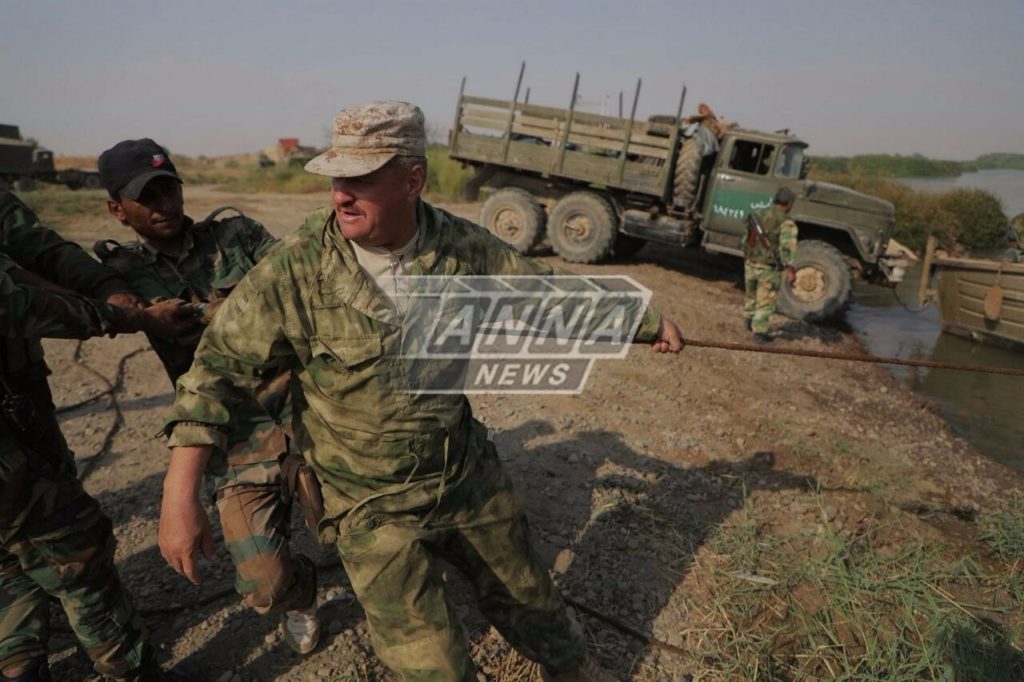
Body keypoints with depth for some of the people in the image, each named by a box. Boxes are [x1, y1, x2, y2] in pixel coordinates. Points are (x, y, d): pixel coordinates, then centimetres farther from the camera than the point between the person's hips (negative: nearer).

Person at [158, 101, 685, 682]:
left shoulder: (463, 247, -12)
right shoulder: (295, 267, -18)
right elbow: (220, 366, -11)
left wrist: (646, 319, 9)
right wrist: (180, 495, -15)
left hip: (472, 477, 3)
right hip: (374, 509, -2)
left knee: (535, 609, 23)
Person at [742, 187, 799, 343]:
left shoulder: (756, 214, 4)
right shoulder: (786, 222, -14)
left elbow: (746, 239, 13)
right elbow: (787, 245, -28)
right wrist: (789, 268, -36)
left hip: (751, 264, 6)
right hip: (770, 269, -6)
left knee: (751, 295, 25)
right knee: (765, 302, 7)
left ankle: (749, 322, 43)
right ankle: (759, 333, 10)